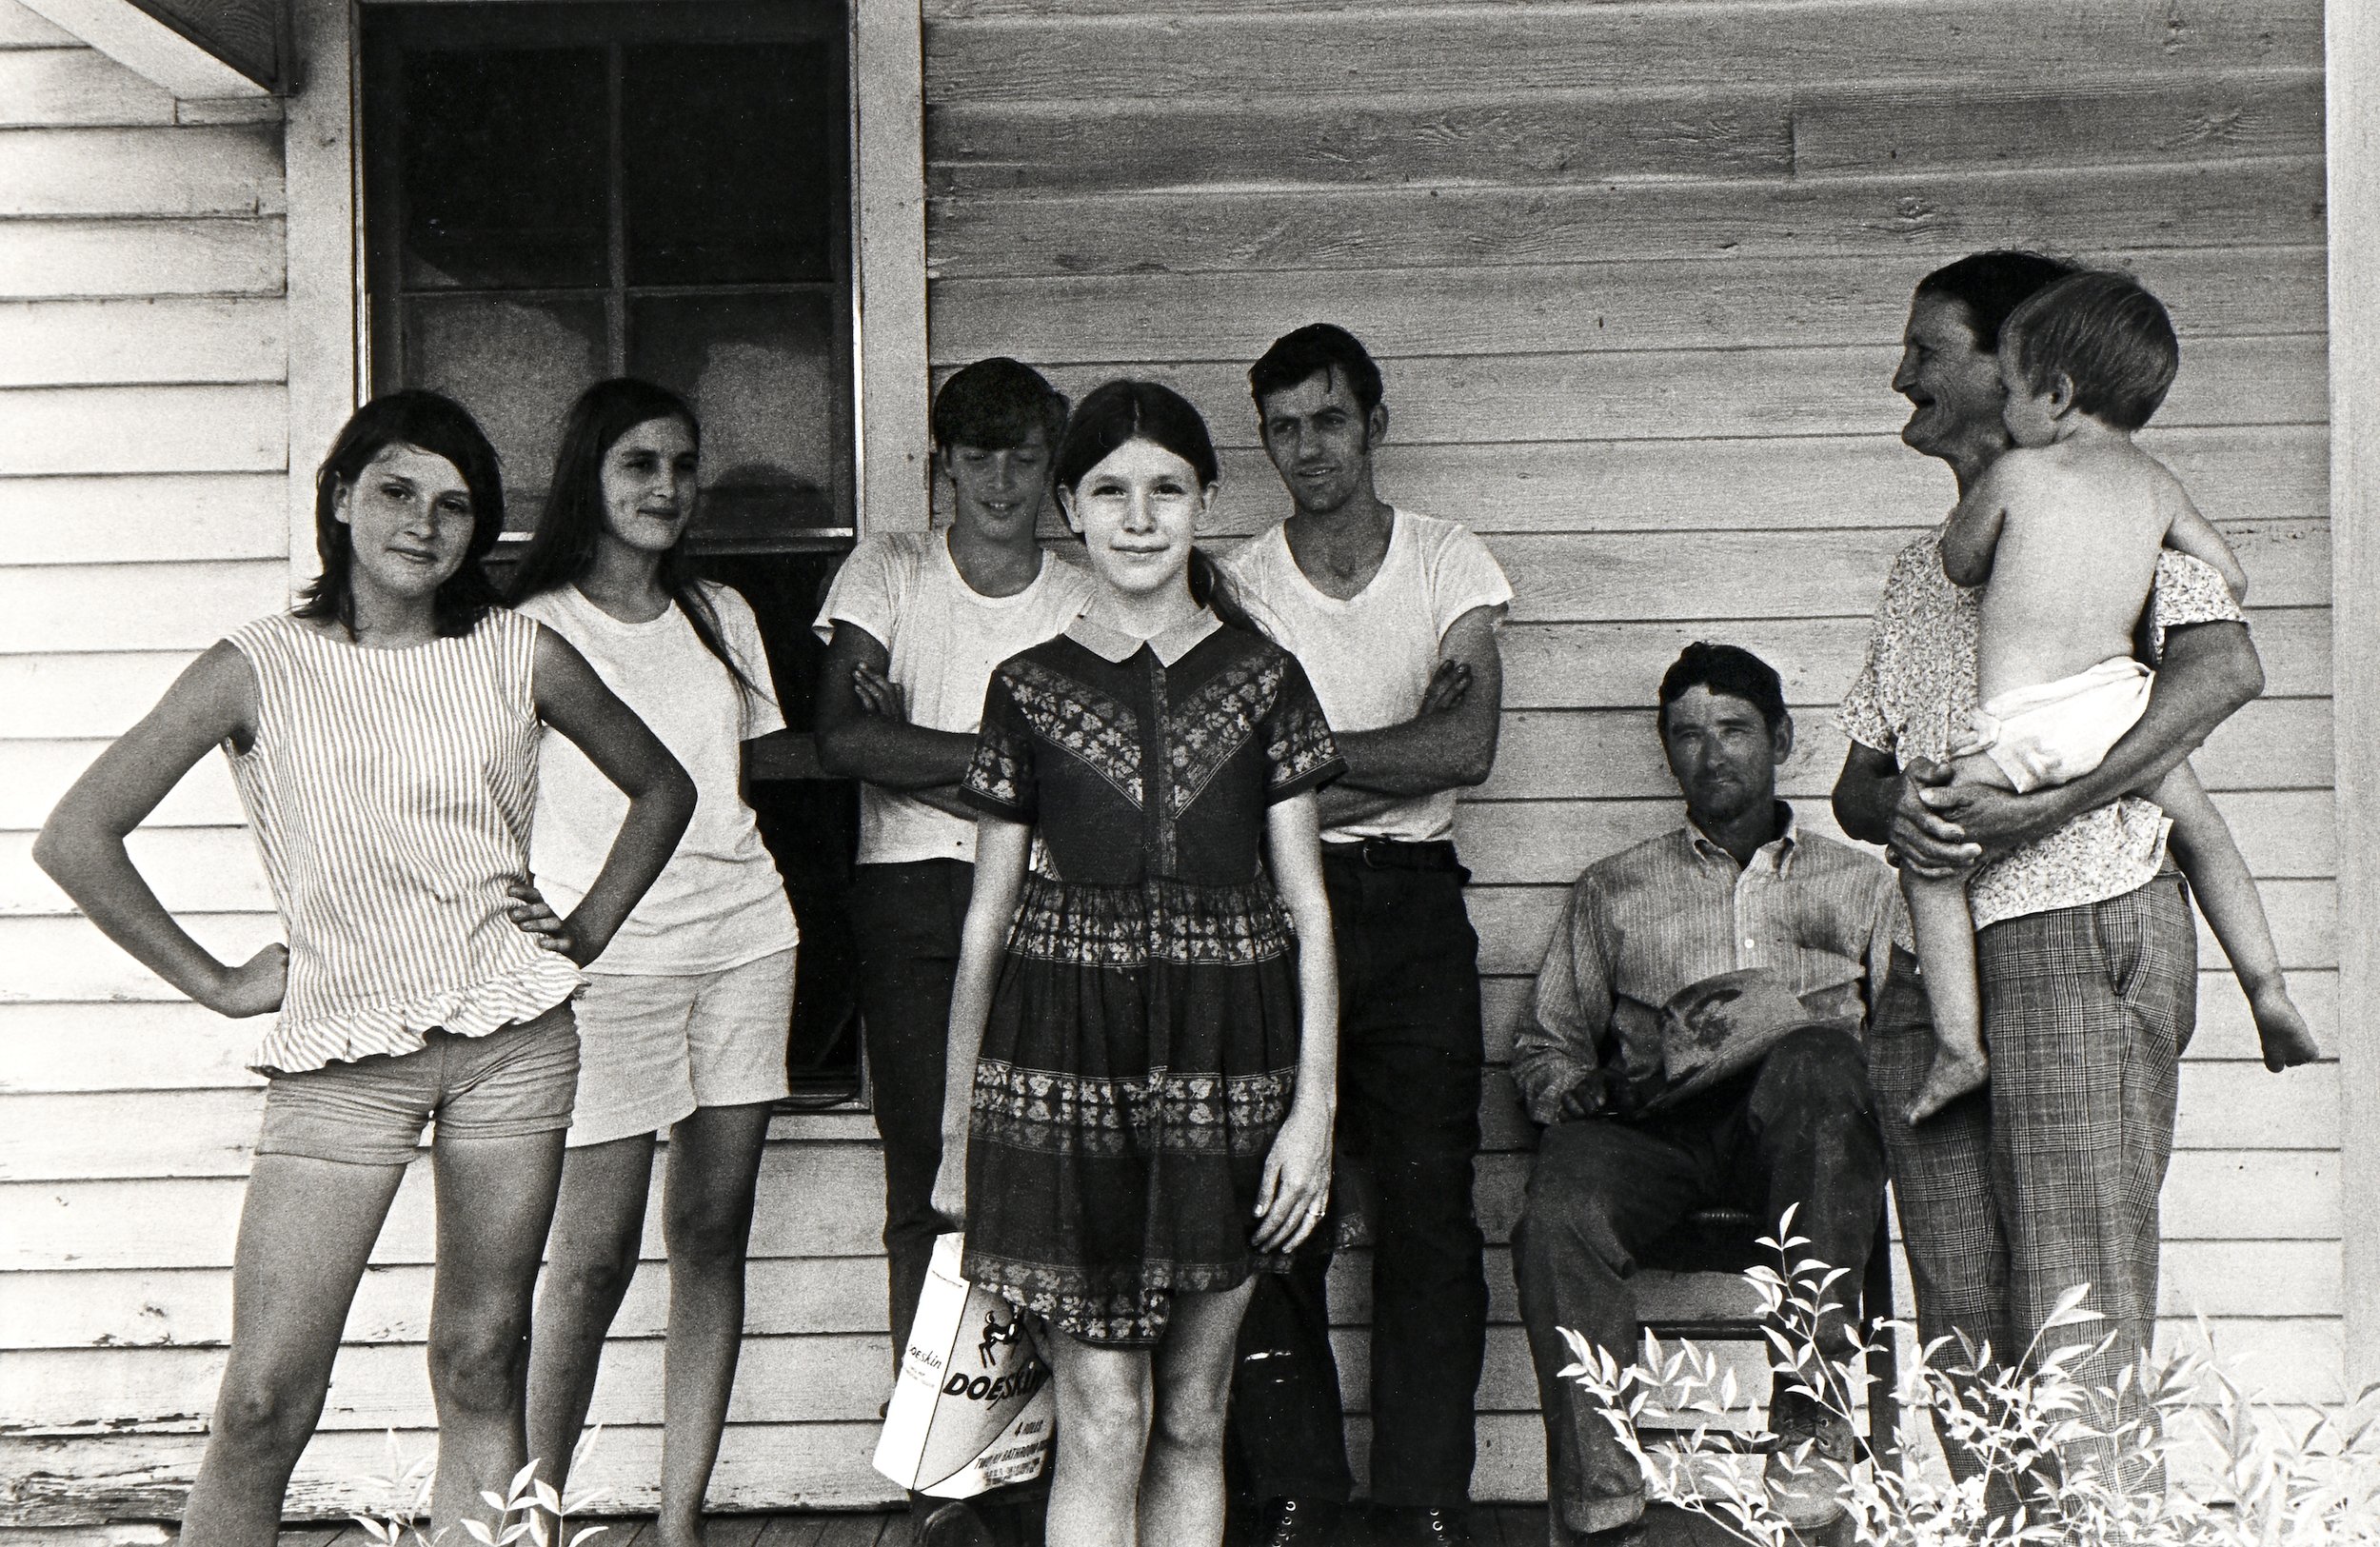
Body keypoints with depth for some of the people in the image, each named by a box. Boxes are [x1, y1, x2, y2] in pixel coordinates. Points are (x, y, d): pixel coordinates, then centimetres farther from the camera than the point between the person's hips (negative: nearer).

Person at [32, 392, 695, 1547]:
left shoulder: (520, 656, 4)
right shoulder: (258, 671, -3)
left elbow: (662, 790, 18)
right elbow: (75, 838, -3)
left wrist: (584, 932, 9)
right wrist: (216, 984, -2)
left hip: (511, 1035, 2)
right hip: (343, 1050, -1)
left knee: (481, 1368, 6)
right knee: (263, 1405, -6)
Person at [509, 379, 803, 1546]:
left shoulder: (721, 615, 15)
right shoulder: (535, 631, -2)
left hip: (744, 936, 5)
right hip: (608, 957, -5)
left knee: (714, 1231, 5)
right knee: (596, 1251, -5)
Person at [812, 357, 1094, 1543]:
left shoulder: (1082, 605, 10)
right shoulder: (888, 574, 10)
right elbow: (840, 741, -4)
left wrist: (911, 752, -7)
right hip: (911, 903, 0)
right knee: (927, 1186, -2)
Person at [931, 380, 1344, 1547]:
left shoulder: (1263, 681, 6)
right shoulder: (1032, 687, 5)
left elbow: (1308, 910, 5)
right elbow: (989, 916, 9)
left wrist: (1315, 1103, -3)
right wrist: (957, 1125, 9)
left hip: (1223, 1059, 1)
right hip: (1065, 1062, -1)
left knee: (1192, 1416, 9)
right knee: (1101, 1421, -5)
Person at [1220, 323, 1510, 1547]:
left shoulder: (1450, 562, 7)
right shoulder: (1236, 588, 4)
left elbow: (1470, 745, -7)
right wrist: (1398, 768, -9)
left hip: (1416, 906, 1)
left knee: (1429, 1208, -2)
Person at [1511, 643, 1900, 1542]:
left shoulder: (1861, 884, 26)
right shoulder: (1613, 889, 29)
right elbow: (1543, 1047, 23)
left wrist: (1791, 1019, -5)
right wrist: (1585, 1089, 0)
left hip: (1796, 1127, -1)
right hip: (1652, 1130, 1)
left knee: (1813, 1066, -38)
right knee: (1558, 1216, -33)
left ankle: (1812, 1419, -38)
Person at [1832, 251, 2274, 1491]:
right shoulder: (1922, 566, 23)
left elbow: (2223, 666, -18)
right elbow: (1855, 781, 20)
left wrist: (2042, 806, -22)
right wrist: (1894, 809, -5)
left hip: (2082, 937, -7)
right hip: (1931, 969, 7)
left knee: (2076, 1327, -8)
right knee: (1961, 1326, 5)